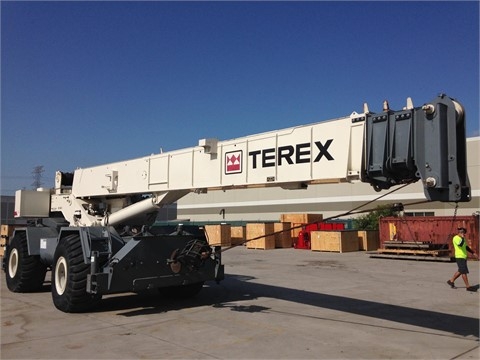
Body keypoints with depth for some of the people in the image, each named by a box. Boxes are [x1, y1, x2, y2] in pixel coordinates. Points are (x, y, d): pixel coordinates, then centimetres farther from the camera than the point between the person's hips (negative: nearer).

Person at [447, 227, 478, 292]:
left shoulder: (462, 238, 16)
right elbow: (460, 244, -33)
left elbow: (466, 247, 25)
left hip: (463, 257, 10)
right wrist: (463, 238, -24)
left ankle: (451, 281, 25)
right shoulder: (456, 238, -14)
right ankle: (468, 286, -4)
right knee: (464, 272, -7)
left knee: (460, 271, 15)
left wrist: (473, 253, 21)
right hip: (459, 257, -10)